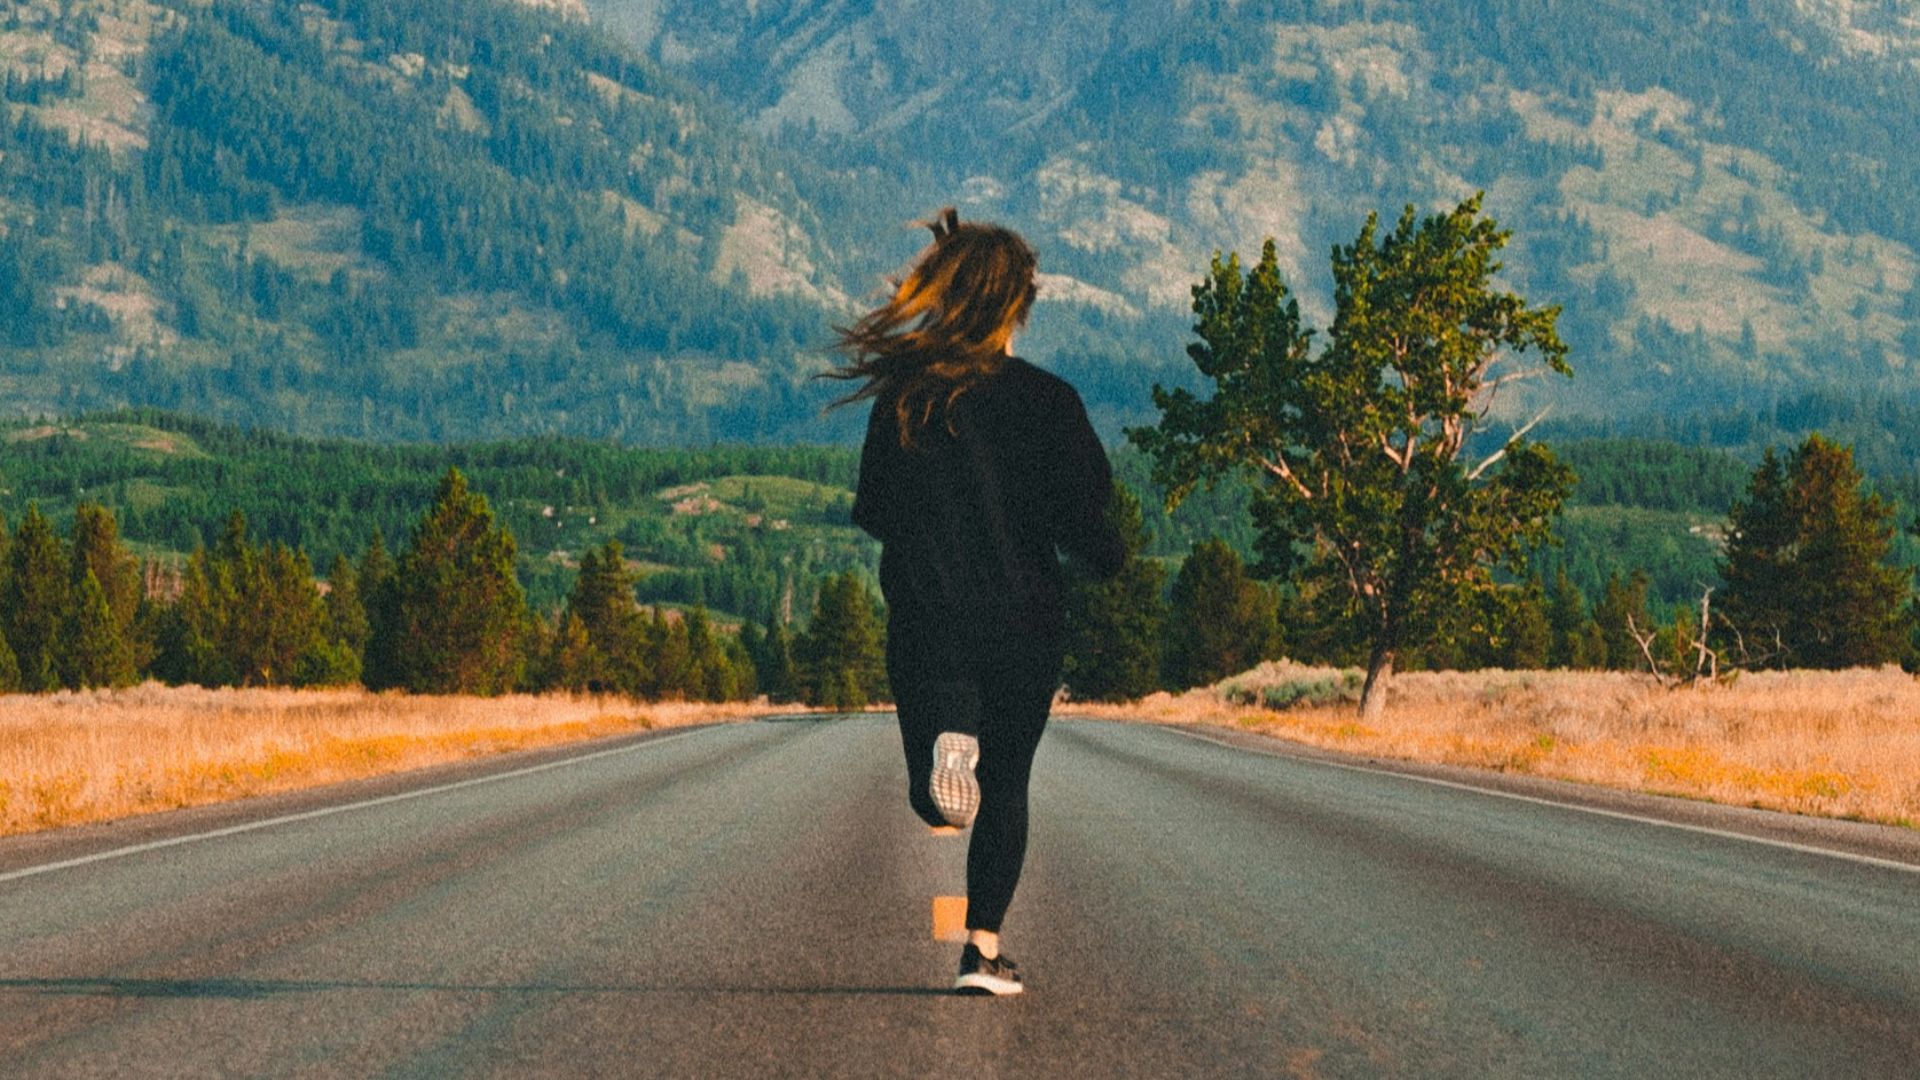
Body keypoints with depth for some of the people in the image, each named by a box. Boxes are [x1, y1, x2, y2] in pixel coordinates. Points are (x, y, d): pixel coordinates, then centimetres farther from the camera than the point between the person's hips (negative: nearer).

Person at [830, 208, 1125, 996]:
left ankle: (946, 742, -32)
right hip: (1024, 619, -1)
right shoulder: (1047, 401, -7)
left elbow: (873, 511, 2)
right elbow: (1084, 518, -6)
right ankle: (983, 948, 8)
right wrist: (1108, 556, 15)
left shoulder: (902, 400, -2)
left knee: (938, 799, 4)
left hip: (927, 620, 1)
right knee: (1007, 787, 13)